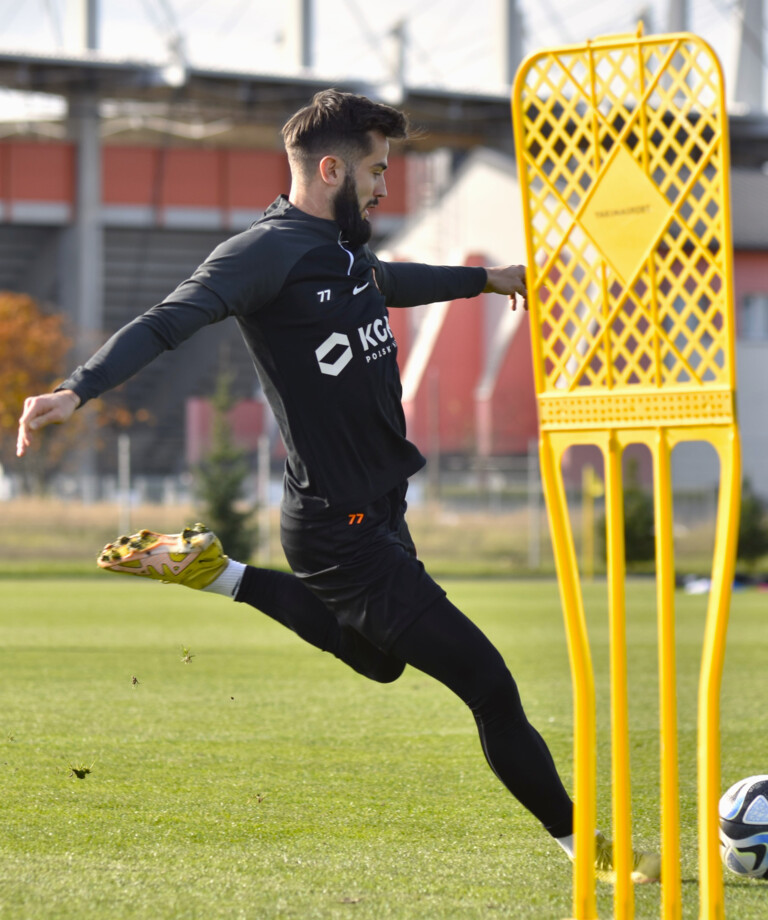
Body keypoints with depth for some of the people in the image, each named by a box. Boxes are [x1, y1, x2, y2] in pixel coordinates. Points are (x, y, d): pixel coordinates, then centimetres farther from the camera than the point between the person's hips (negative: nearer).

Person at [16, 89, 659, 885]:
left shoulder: (342, 246, 9)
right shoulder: (270, 250, -18)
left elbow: (386, 283, 32)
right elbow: (167, 323, -27)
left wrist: (483, 278, 45)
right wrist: (77, 390, -41)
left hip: (378, 509, 10)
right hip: (340, 527, -10)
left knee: (379, 656, 34)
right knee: (486, 682, -5)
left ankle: (215, 574, 30)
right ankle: (577, 838, 9)